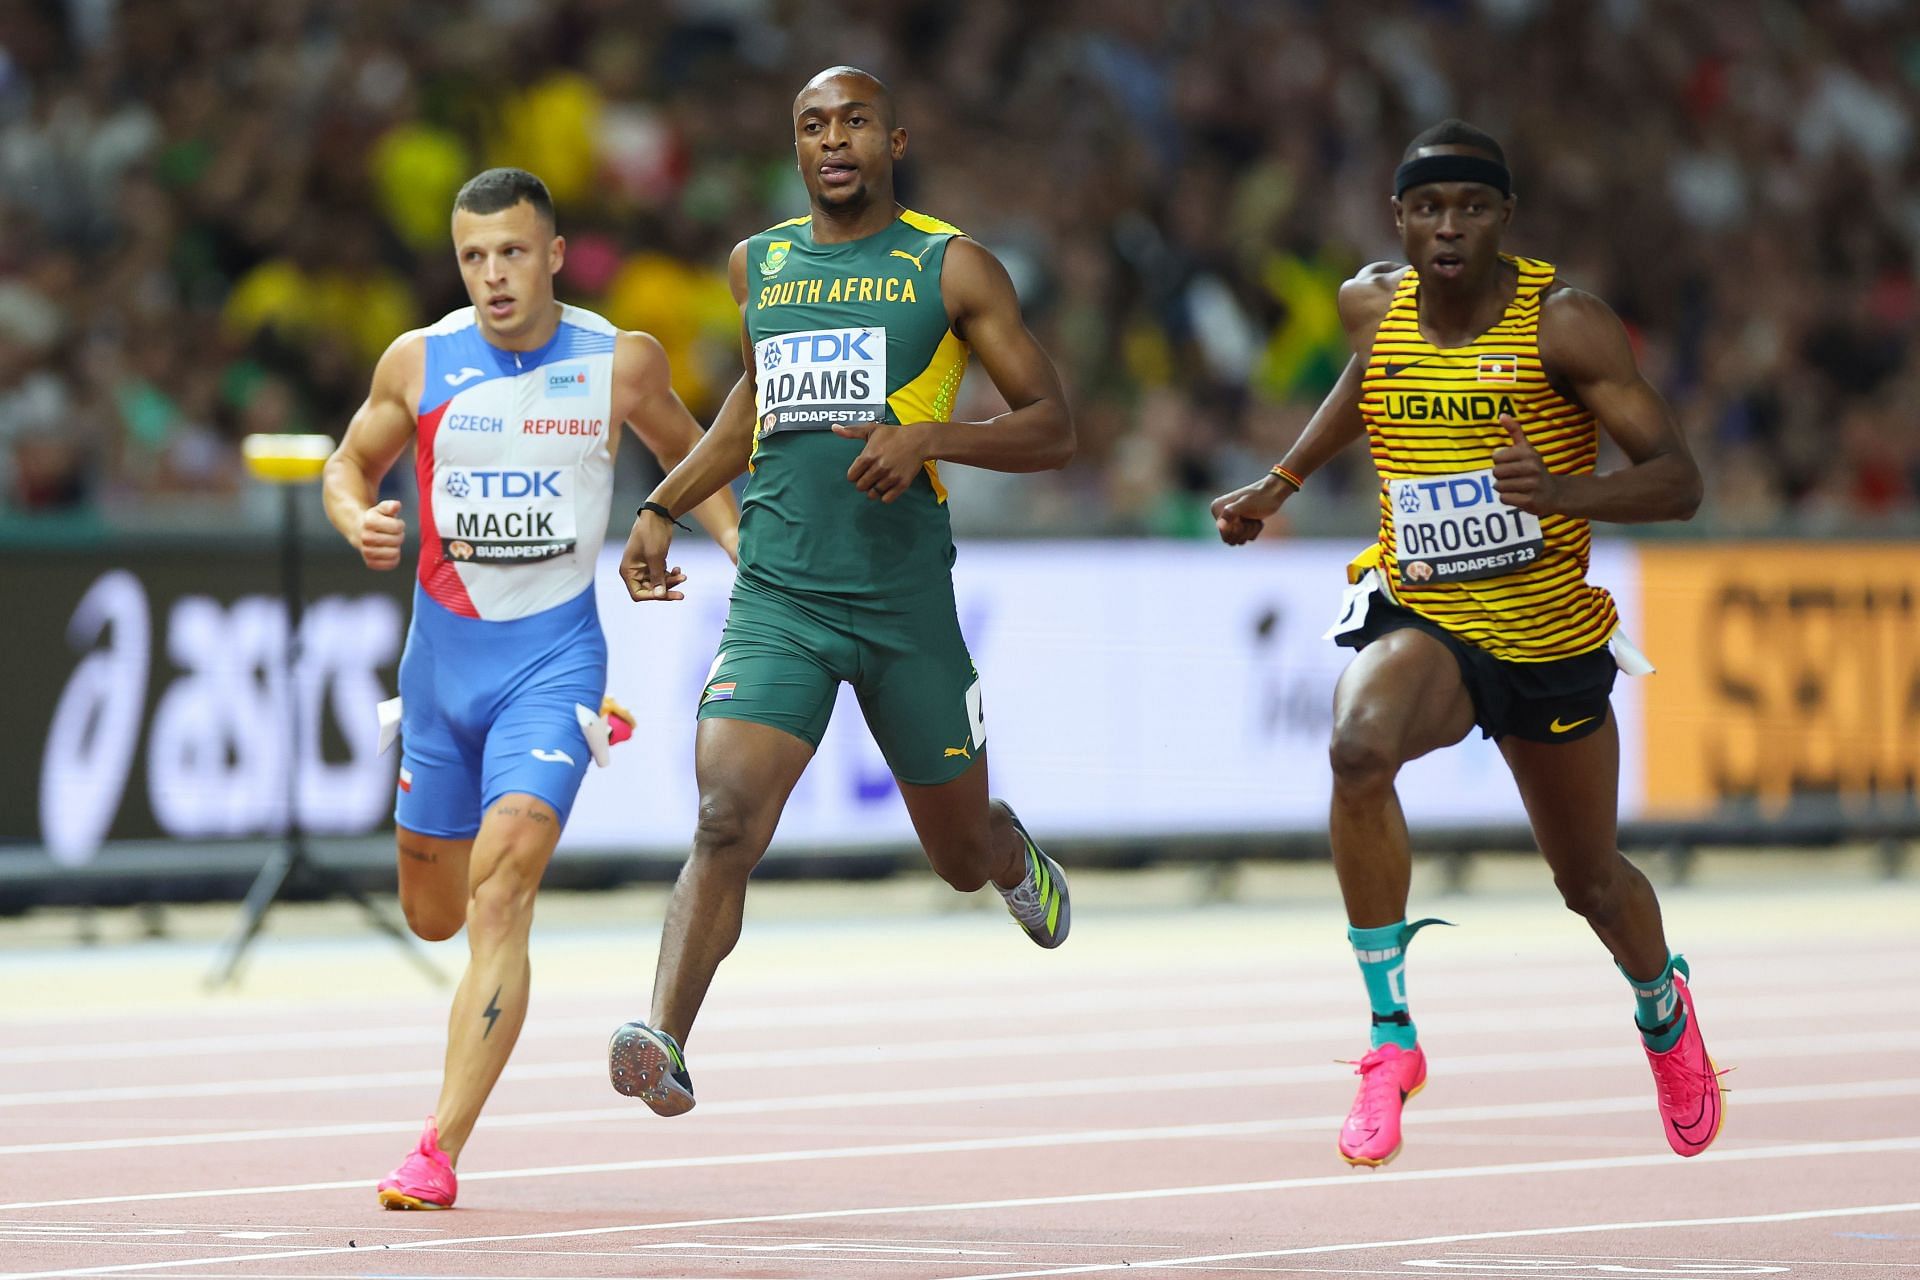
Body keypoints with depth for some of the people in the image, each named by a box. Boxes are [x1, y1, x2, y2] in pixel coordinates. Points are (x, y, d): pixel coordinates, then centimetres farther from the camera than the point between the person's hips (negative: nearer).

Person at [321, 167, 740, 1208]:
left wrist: (745, 547, -2)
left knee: (499, 895, -20)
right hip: (444, 648, 3)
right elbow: (351, 461, 12)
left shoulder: (620, 362, -5)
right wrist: (358, 519, -10)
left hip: (554, 655, -3)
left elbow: (685, 454, 13)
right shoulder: (419, 362, -3)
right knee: (433, 915, 14)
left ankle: (440, 1151, -21)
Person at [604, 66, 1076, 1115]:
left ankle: (1014, 856, 52)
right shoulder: (757, 264, 11)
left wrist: (928, 437, -18)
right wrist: (665, 505, 20)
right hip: (776, 596, 1)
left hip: (908, 600, -1)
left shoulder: (953, 268, 0)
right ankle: (664, 1045, -30)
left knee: (964, 858, 15)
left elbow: (1053, 429, -1)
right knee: (726, 821, -22)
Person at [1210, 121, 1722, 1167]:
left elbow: (1679, 481, -19)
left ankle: (1663, 1012, 54)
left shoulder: (1564, 323, -16)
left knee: (1589, 878, 16)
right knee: (1359, 749, -35)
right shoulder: (1372, 304, -3)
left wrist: (1564, 490, -37)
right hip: (1421, 620, 1)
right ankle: (1392, 1038, -23)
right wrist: (1279, 485, 19)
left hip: (1551, 639, -1)